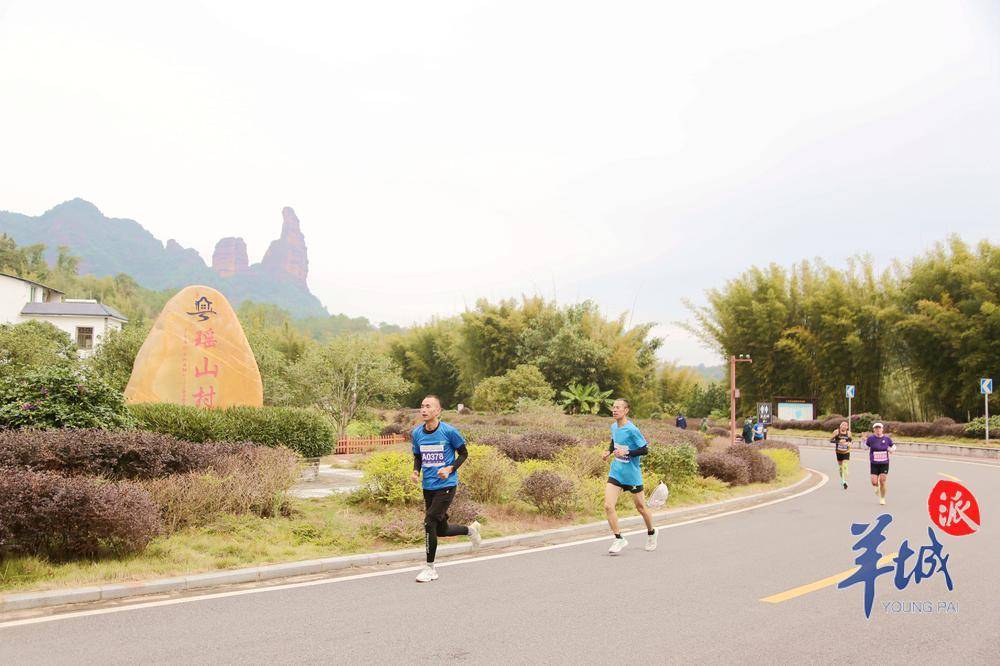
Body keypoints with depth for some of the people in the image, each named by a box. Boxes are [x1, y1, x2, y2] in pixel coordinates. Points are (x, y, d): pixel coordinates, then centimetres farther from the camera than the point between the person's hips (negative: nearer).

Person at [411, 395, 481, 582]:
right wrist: (416, 471, -5)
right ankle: (470, 529, 42)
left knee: (430, 522, -14)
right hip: (428, 486, 6)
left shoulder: (449, 431, -12)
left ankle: (430, 568, 2)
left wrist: (450, 469, -16)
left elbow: (463, 453, -1)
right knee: (441, 530, 13)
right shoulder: (417, 433, 1)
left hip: (446, 485, -6)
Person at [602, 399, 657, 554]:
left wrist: (627, 452, -25)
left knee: (640, 507, 12)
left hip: (632, 474, -5)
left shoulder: (632, 430, -18)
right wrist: (609, 451, 4)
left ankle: (651, 533, 39)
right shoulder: (614, 427, 3)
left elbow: (645, 449, -15)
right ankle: (619, 539, 1)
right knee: (608, 505, -11)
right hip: (615, 473, 5)